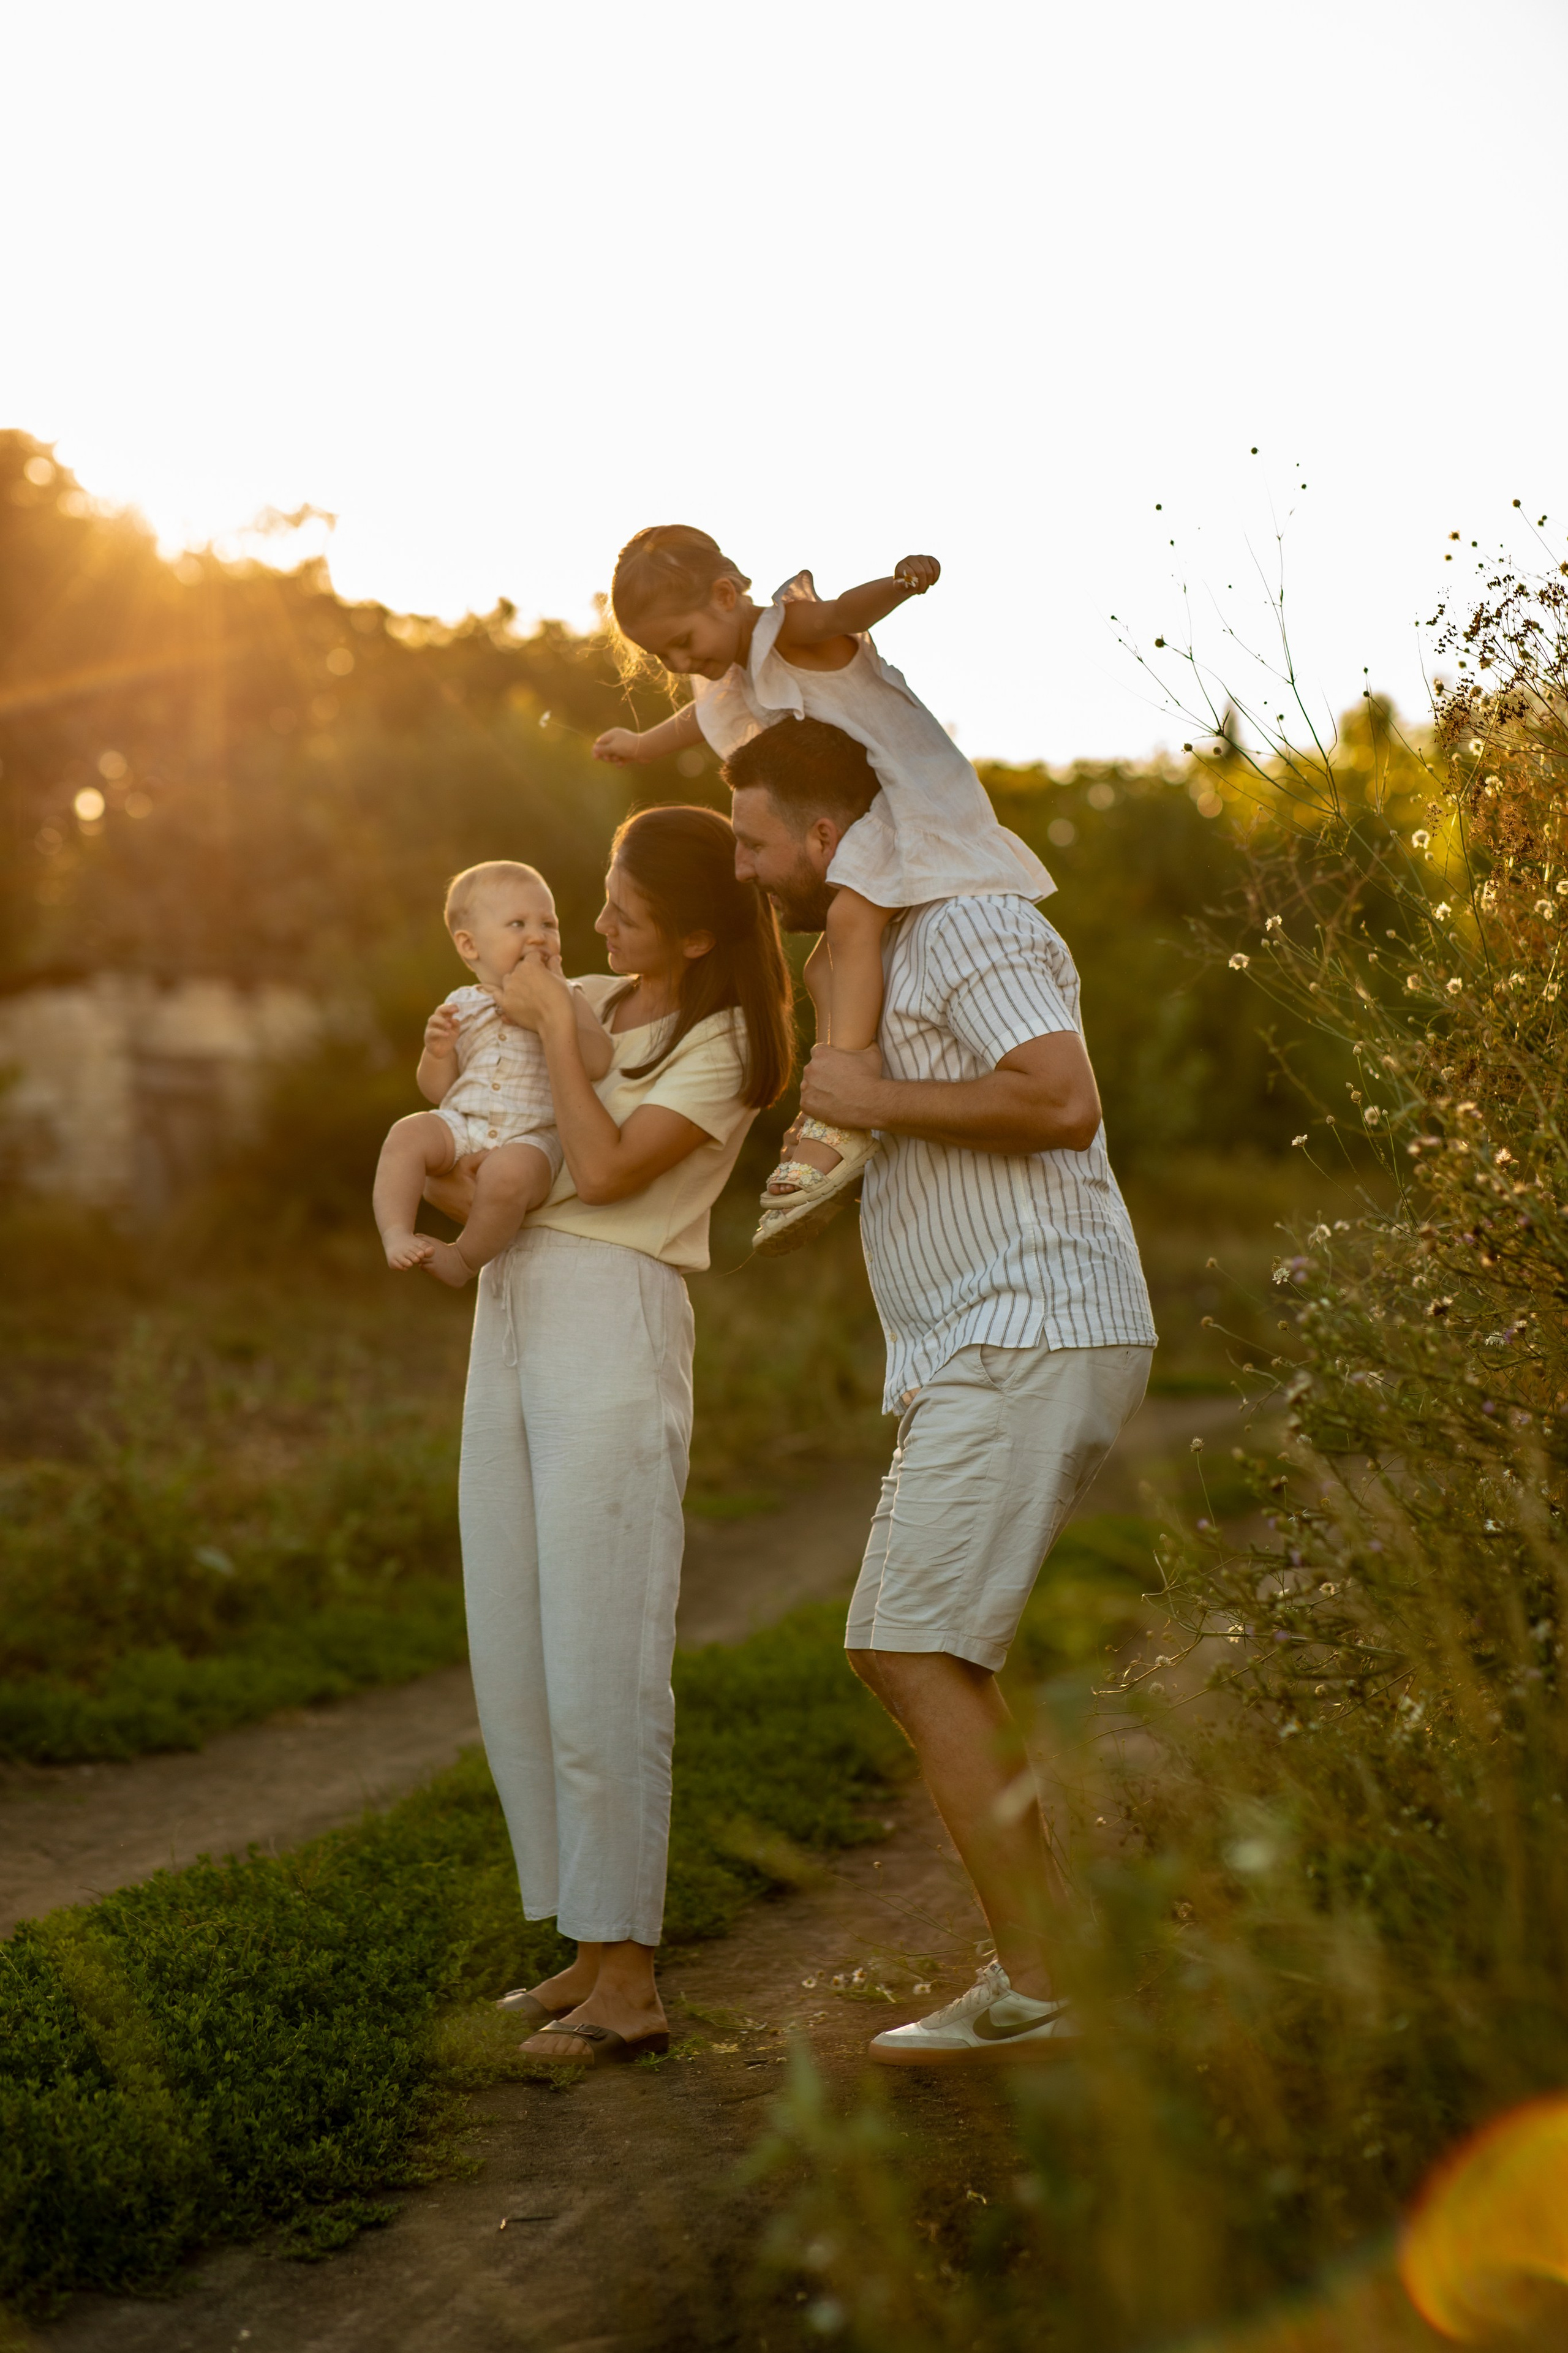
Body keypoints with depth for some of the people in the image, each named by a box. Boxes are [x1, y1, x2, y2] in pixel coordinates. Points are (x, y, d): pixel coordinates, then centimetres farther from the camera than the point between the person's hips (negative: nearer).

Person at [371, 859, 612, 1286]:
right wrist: (437, 1051, -6)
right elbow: (437, 1091, 15)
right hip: (461, 1125, 3)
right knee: (407, 1133, -25)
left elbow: (597, 1063, -11)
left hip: (529, 1139, -3)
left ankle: (465, 1259, -12)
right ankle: (396, 1233, -27)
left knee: (507, 1173, -34)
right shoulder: (462, 1007, 13)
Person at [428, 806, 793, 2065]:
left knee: (599, 1664, -9)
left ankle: (630, 1980, -2)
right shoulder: (584, 1000, 17)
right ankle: (589, 1949, 16)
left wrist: (556, 1028, -7)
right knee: (514, 1659, 7)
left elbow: (604, 1171, -15)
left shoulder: (721, 1045, -3)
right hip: (512, 1315, 8)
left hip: (616, 1326, -8)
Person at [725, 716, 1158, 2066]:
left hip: (1029, 1345, -11)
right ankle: (1054, 1945, 15)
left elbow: (1063, 1097, -25)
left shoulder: (969, 930, -10)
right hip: (977, 1359, 11)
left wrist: (879, 1100, -16)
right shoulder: (889, 953, 22)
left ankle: (1036, 1993, -7)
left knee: (914, 1648, -12)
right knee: (913, 1651, 11)